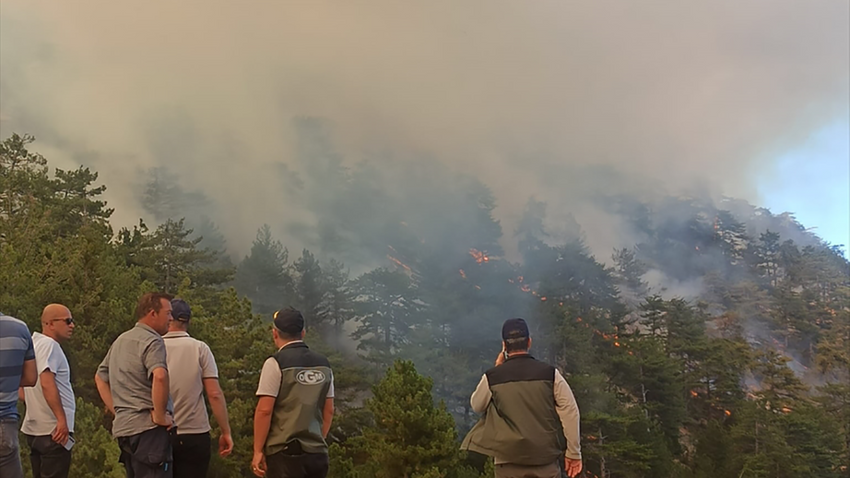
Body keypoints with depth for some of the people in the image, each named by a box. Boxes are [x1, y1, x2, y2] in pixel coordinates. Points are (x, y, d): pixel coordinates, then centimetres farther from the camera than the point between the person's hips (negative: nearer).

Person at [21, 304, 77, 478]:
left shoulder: (36, 343, 16)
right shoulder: (49, 345, -13)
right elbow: (47, 383, -24)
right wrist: (62, 419, -25)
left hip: (34, 429, 10)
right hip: (53, 430, -10)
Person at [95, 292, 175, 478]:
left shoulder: (120, 341, 18)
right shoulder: (152, 341, -11)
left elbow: (100, 378, 27)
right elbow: (159, 376, -30)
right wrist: (160, 416, -20)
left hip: (123, 427, 9)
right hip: (148, 428, -9)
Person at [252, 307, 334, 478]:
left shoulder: (276, 363, -8)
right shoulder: (323, 364, 9)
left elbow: (264, 410, -11)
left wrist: (258, 451, -5)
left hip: (285, 453, -5)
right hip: (317, 453, 5)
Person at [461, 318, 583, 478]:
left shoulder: (492, 377, -3)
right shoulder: (550, 373, -2)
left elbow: (476, 405, 15)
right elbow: (570, 410, -3)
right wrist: (574, 452, 4)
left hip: (509, 460, 0)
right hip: (545, 458, 1)